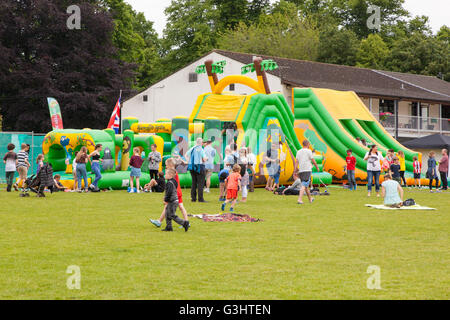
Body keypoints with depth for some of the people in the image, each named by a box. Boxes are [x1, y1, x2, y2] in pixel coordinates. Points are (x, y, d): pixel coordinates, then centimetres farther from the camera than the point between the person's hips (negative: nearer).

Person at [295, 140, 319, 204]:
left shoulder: (299, 152, 12)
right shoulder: (308, 151, -4)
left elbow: (296, 161, 4)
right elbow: (313, 160, -1)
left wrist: (296, 168, -1)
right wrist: (317, 167, 11)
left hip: (301, 170, 6)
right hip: (307, 170, -6)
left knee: (306, 185, 18)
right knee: (304, 185, -11)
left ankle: (310, 199, 31)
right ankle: (300, 199, -24)